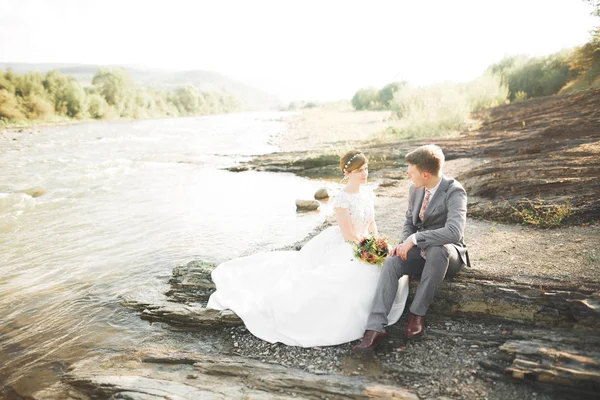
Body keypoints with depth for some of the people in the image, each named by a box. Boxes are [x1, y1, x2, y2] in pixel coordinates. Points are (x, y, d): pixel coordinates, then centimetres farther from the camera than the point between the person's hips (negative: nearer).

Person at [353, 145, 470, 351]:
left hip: (447, 254, -5)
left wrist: (414, 239, -33)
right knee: (391, 262, -25)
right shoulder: (415, 190, 2)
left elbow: (455, 232, -35)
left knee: (437, 250, -40)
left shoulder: (455, 192, -20)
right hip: (420, 250, 5)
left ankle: (418, 312, -22)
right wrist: (403, 244, -6)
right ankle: (375, 328, -32)